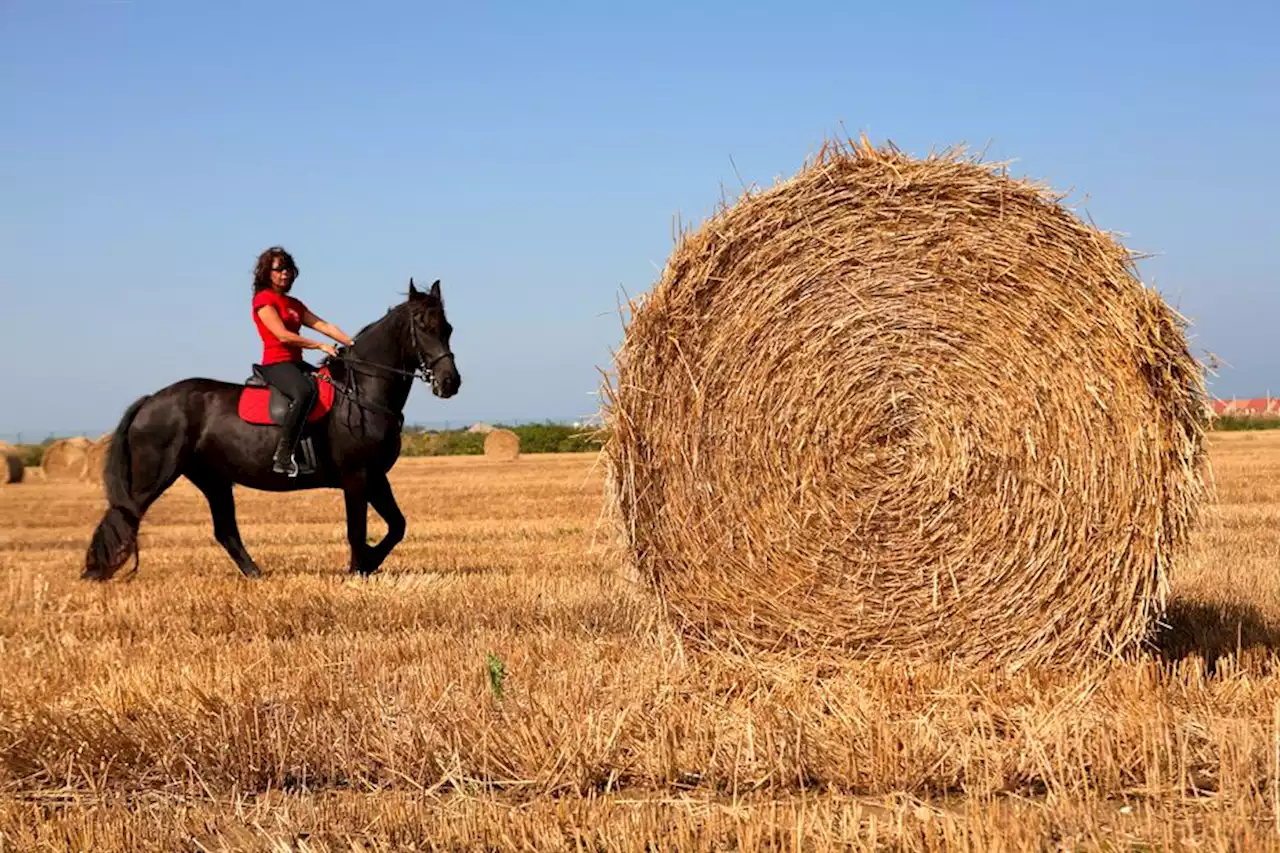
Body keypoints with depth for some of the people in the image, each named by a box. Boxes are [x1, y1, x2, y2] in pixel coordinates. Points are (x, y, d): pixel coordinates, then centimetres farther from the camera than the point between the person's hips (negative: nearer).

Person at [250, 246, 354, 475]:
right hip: (276, 364, -9)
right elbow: (283, 335, -13)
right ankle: (283, 457, -40)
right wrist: (320, 346, -14)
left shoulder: (294, 304, 22)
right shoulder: (264, 299, -3)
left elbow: (323, 326, 13)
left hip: (296, 364, 9)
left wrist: (351, 343, -1)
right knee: (305, 392, -37)